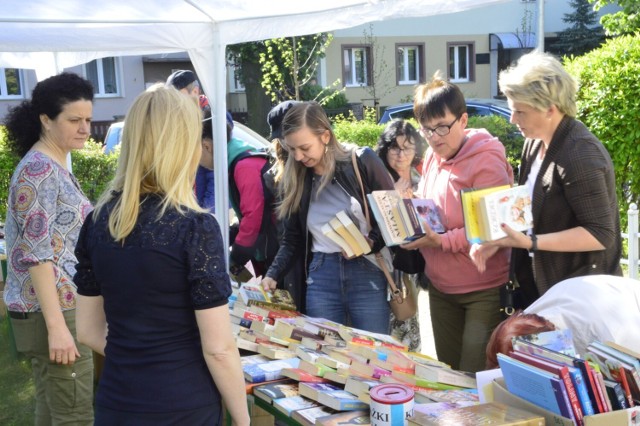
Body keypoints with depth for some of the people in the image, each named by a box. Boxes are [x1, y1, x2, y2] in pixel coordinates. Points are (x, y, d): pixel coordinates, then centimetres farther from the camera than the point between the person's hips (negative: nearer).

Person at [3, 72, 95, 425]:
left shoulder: (55, 167, 13)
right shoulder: (39, 170, -17)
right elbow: (35, 254, -22)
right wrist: (57, 325, -24)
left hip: (61, 307, 10)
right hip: (52, 312, -10)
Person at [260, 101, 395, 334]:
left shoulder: (363, 162, -6)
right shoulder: (295, 179, 7)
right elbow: (292, 239, 13)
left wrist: (371, 242, -18)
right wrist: (273, 275, 0)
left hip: (367, 273, -3)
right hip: (320, 277, 3)